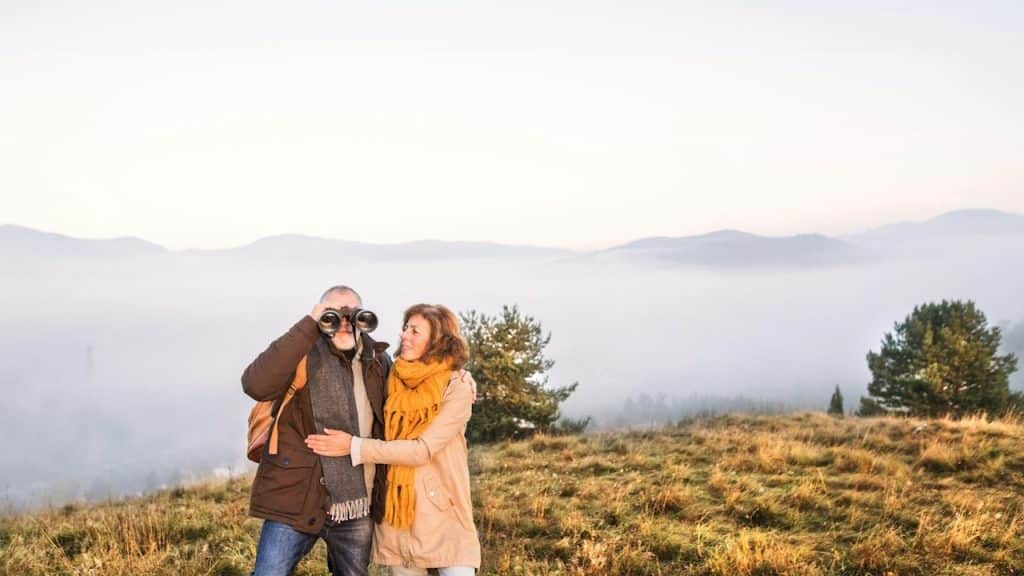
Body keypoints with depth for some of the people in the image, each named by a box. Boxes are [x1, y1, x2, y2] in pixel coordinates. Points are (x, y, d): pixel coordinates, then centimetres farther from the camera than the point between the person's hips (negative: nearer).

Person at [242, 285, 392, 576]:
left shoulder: (378, 361, 6)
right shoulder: (303, 355, -8)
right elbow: (256, 385, -27)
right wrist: (308, 327, -25)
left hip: (358, 508, 5)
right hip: (296, 499, -4)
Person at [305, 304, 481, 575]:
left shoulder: (457, 388, -9)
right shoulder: (394, 380, 5)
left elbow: (423, 449, -17)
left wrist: (355, 448, -20)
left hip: (443, 514, -4)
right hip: (395, 514, 4)